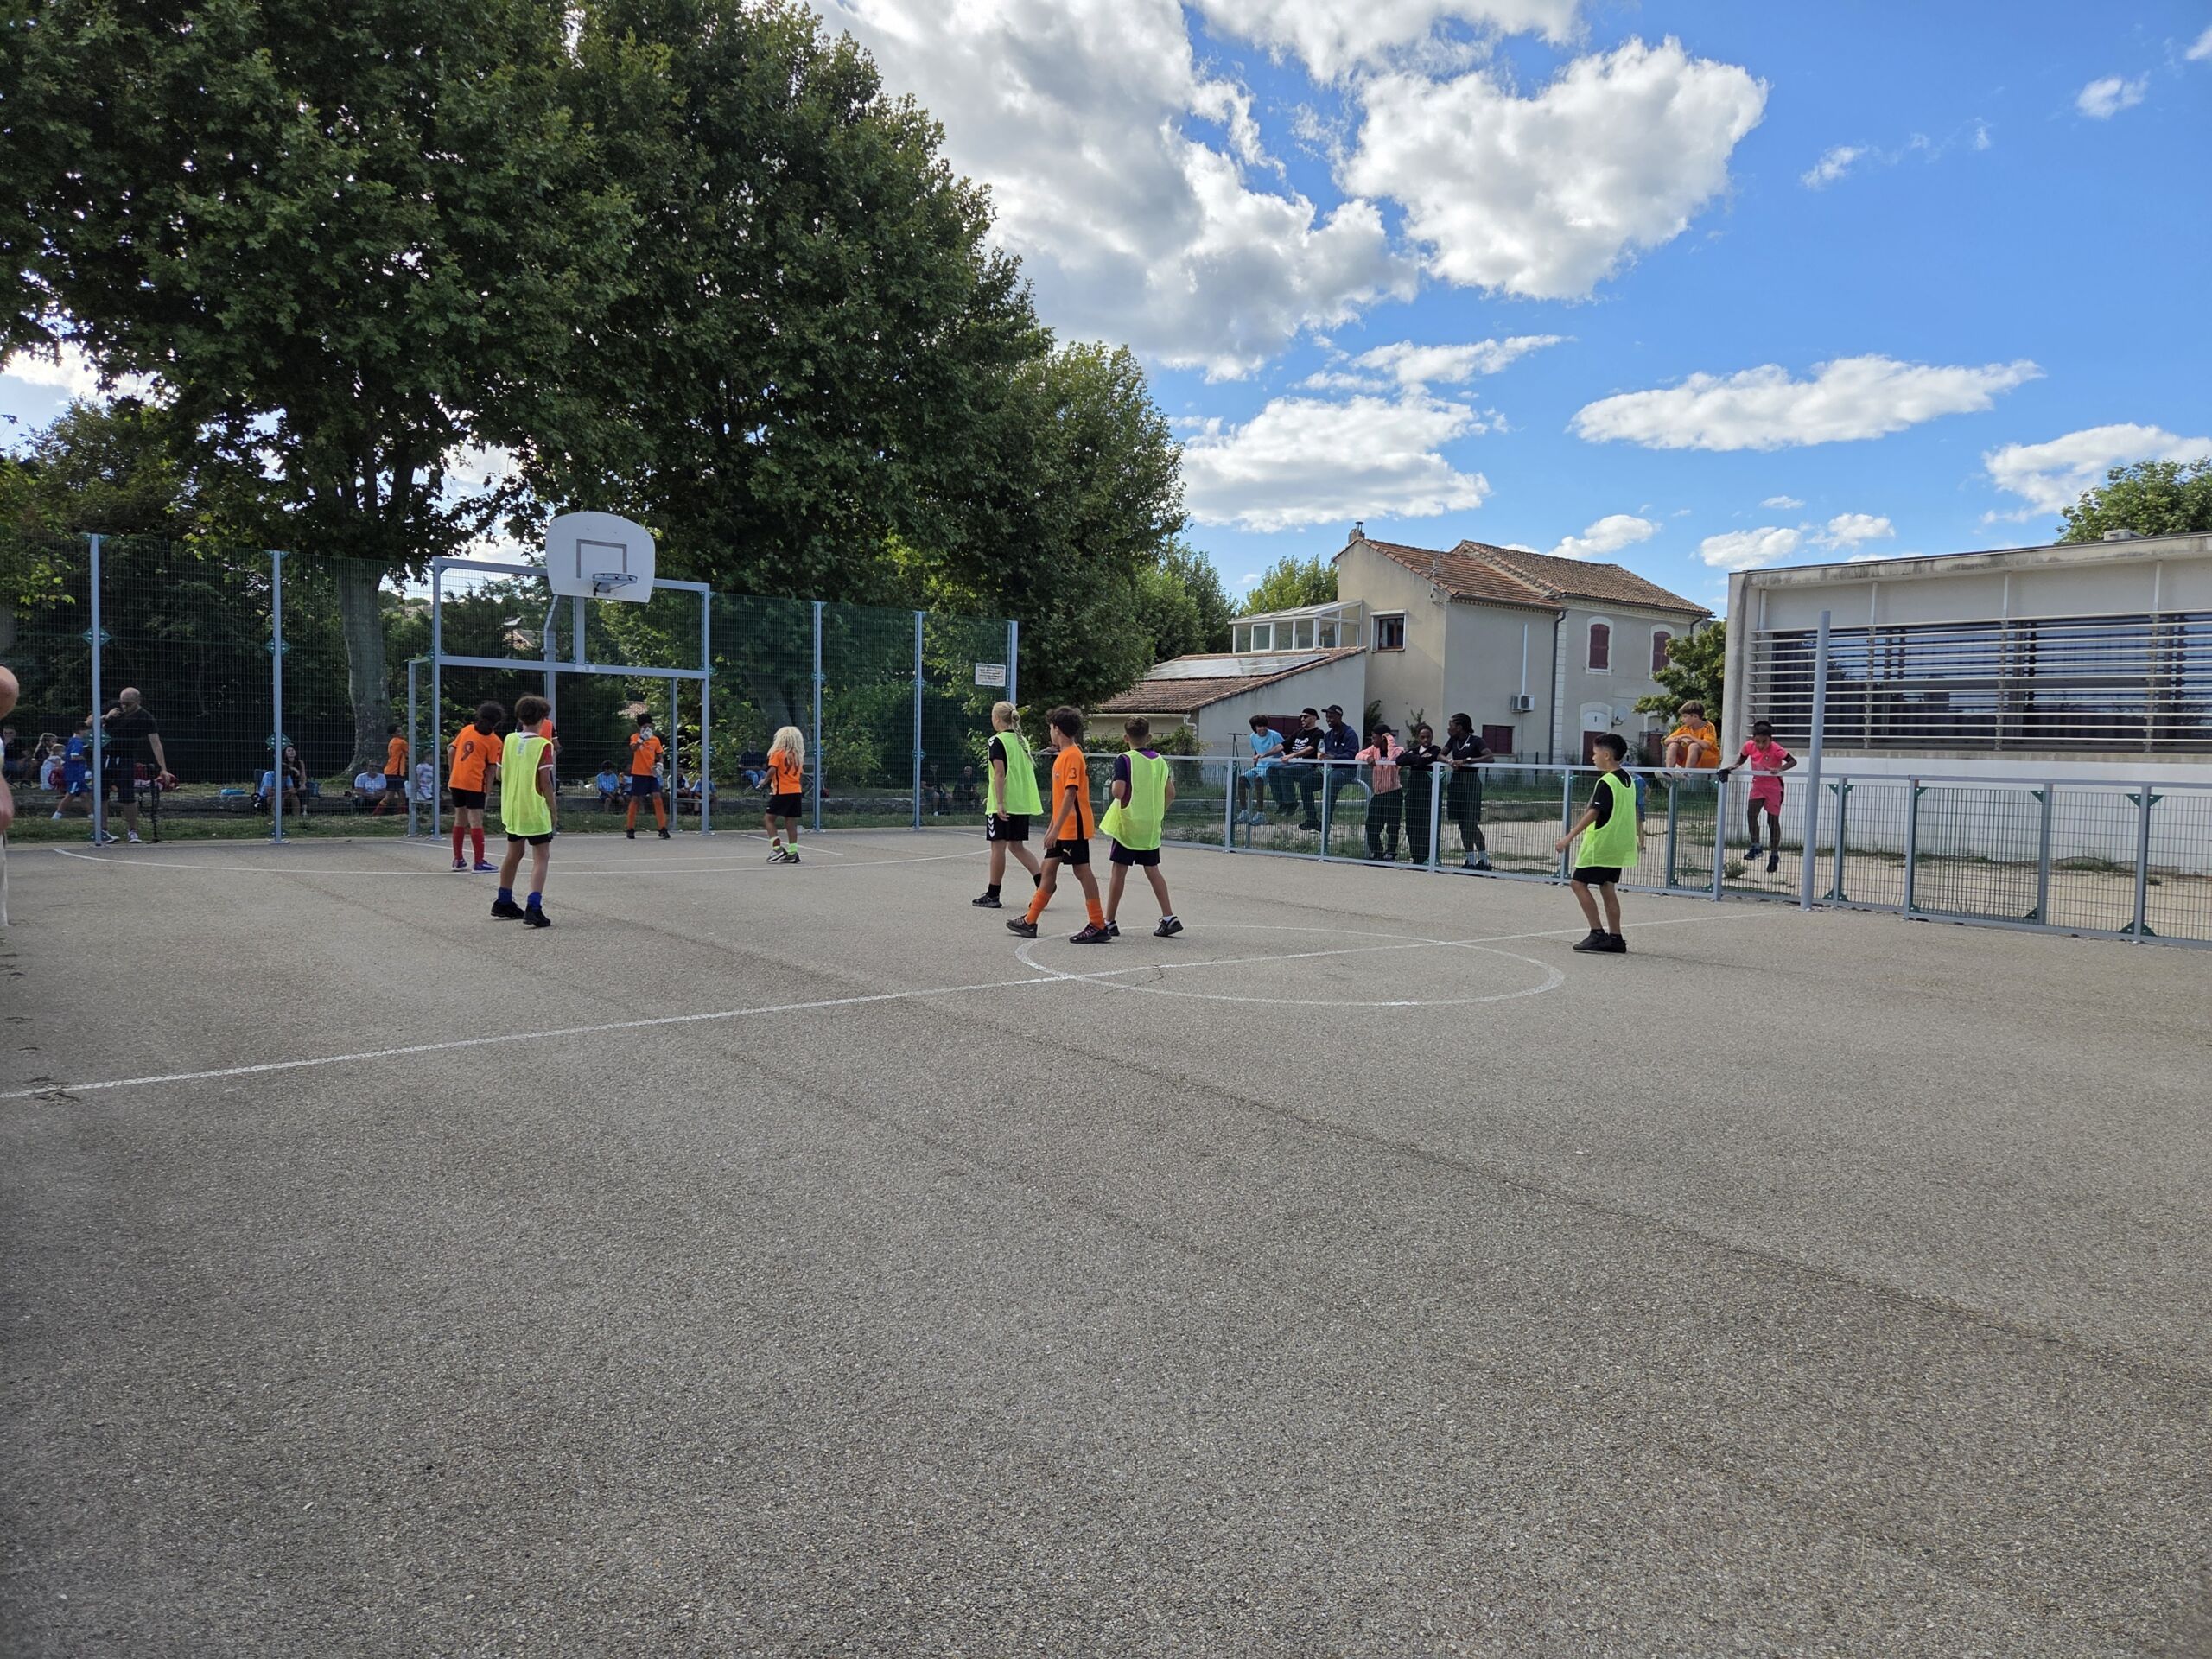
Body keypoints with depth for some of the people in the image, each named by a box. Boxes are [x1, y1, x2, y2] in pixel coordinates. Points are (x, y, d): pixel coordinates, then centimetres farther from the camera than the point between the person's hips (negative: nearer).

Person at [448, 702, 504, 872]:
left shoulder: (467, 729, 9)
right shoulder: (494, 741, -6)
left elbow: (452, 751, 10)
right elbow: (492, 768, -6)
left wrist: (451, 775, 18)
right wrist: (488, 790, 0)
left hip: (456, 781, 6)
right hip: (474, 783, -6)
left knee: (459, 820, 15)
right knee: (476, 822, -4)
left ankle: (458, 860, 22)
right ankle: (479, 863, -4)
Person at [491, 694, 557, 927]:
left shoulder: (509, 740, 3)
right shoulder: (543, 745, -12)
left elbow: (500, 774, 10)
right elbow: (545, 782, -15)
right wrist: (553, 810, -6)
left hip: (511, 809, 6)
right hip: (535, 811, -6)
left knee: (514, 854, 21)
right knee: (541, 858, -3)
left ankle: (503, 903, 34)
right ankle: (533, 909, -16)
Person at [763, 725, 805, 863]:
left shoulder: (777, 753, -6)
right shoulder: (798, 755, 11)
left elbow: (772, 770, -18)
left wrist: (765, 781, -3)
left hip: (782, 792, -6)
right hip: (796, 792, 6)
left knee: (768, 819, 0)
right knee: (791, 822, 8)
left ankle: (777, 848, -12)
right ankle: (792, 852, 6)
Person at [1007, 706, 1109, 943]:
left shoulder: (1072, 756, -16)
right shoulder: (1063, 755, 14)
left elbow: (1070, 795, -22)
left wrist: (1055, 829, -24)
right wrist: (1052, 825, 23)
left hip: (1074, 827, -10)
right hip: (1063, 828, 10)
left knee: (1082, 871, -5)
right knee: (1049, 868, 12)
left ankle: (1098, 926, 1)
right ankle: (1030, 922, 18)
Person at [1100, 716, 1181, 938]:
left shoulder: (1125, 760, -12)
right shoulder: (1160, 761, 4)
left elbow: (1118, 792, -20)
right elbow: (1170, 793, 4)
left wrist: (1112, 786, 1)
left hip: (1127, 824, -5)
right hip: (1151, 826, 5)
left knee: (1118, 871, 2)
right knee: (1152, 869, 13)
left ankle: (1110, 922, 8)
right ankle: (1169, 918, 10)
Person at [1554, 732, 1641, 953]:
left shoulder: (1606, 782, -16)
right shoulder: (1628, 780, 11)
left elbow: (1593, 813, -23)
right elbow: (1634, 810, 21)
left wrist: (1568, 837, -24)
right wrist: (1638, 831, 37)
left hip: (1599, 844, -9)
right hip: (1619, 845, 9)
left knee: (1580, 884, -3)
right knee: (1608, 888, 12)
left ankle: (1598, 933, -7)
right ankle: (1615, 937, 11)